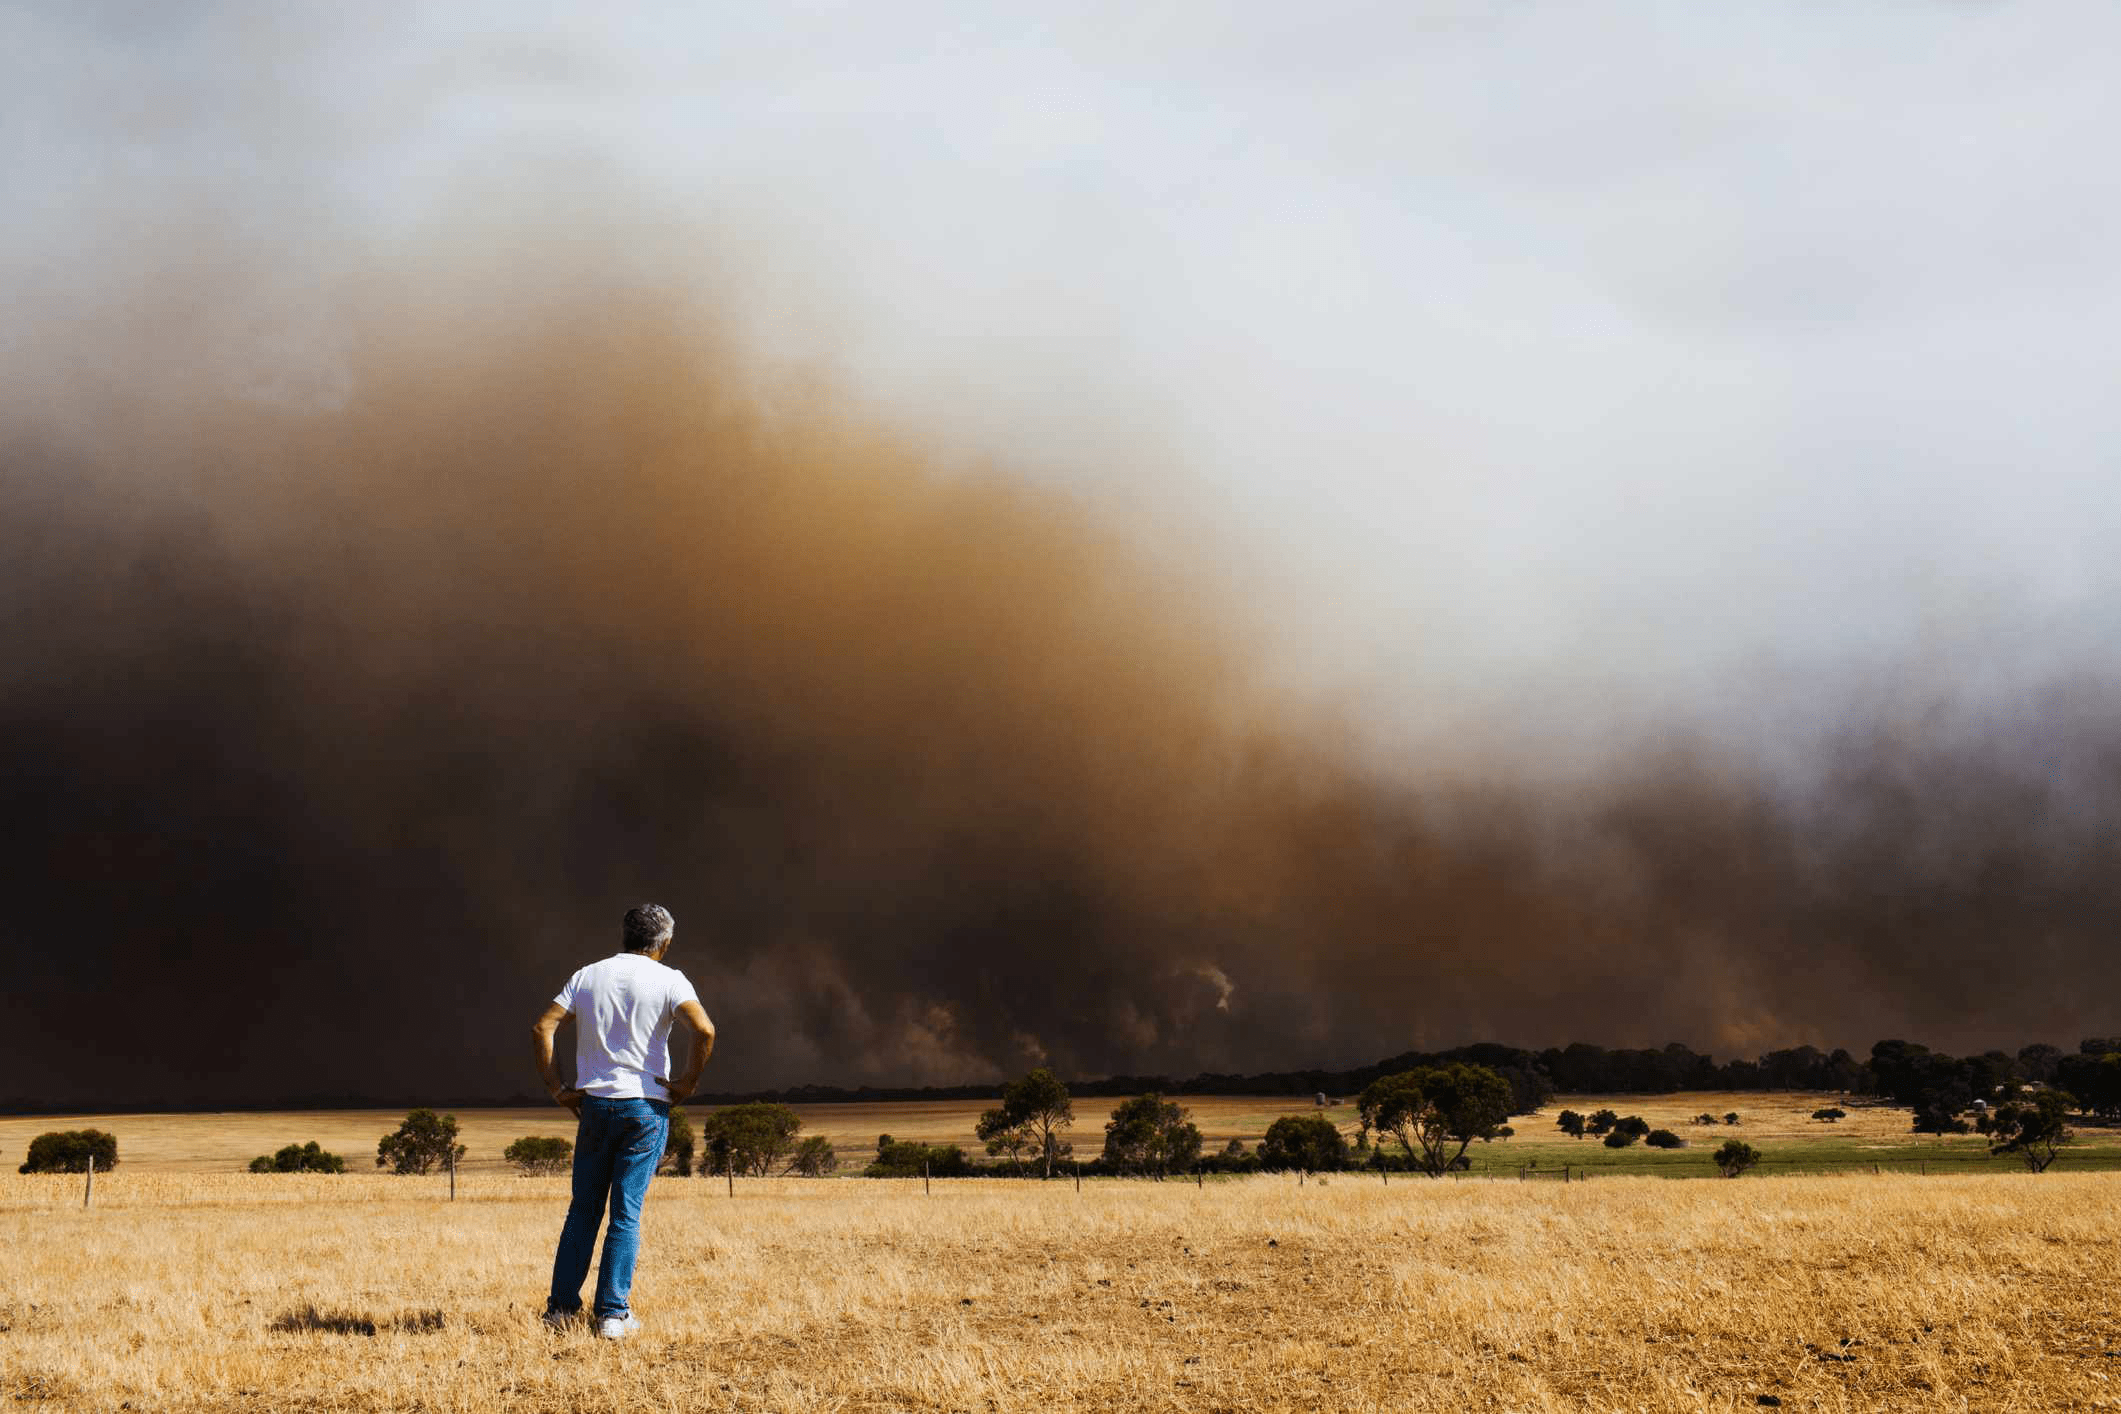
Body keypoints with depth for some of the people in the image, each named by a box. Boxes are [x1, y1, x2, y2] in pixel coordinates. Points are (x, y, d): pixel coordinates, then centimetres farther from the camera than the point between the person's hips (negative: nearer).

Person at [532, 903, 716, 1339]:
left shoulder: (588, 976, 7)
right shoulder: (667, 980, -3)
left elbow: (541, 1027, 0)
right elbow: (704, 1030, -19)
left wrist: (556, 1087, 5)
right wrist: (687, 1083, -7)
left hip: (593, 1103, 3)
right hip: (646, 1107, -3)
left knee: (583, 1209, 13)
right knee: (626, 1214, 1)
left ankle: (562, 1305, 12)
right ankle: (613, 1314, 1)